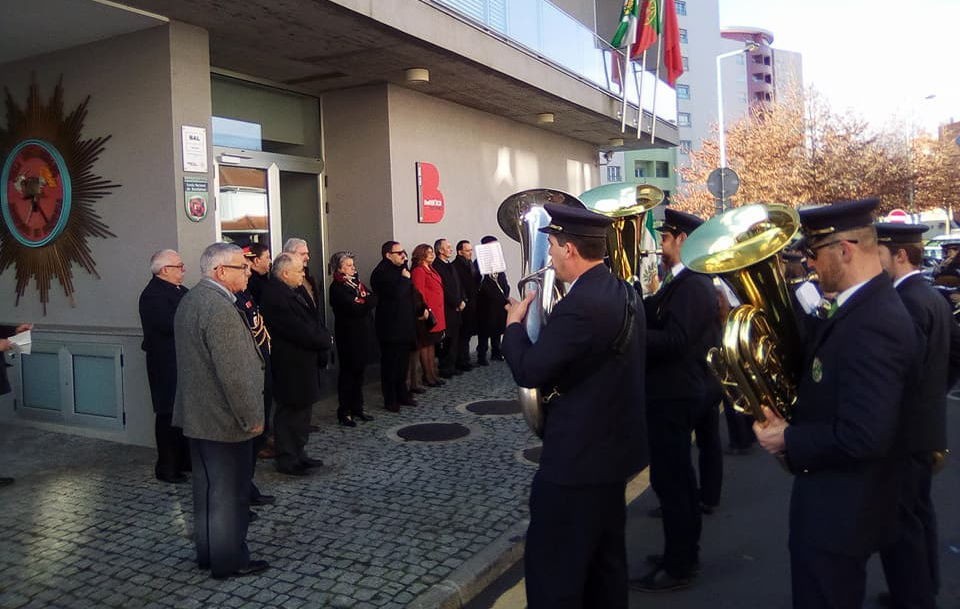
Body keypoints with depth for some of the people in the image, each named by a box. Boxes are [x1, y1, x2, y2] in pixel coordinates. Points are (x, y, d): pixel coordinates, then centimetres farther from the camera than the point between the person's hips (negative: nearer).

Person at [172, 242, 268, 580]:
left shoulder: (190, 299, 9)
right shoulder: (219, 307, -24)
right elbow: (233, 372, -25)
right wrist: (252, 417, -18)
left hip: (198, 413, 10)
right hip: (224, 417, -10)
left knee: (207, 488, 19)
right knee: (229, 492, 3)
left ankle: (207, 552, 31)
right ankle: (229, 560, 15)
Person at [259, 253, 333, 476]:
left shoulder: (291, 292, 10)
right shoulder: (276, 296, -22)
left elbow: (311, 320, 15)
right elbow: (300, 332, -24)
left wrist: (324, 337, -2)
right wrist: (326, 341, -9)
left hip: (302, 362, 10)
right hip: (291, 365, -10)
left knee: (302, 409, 17)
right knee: (290, 411, 1)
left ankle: (297, 454, 29)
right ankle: (287, 459, 13)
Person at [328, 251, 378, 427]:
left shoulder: (356, 283, 14)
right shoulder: (337, 288, -11)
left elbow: (374, 299, 6)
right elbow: (356, 308, -20)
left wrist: (364, 301, -11)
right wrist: (368, 301, -6)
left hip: (363, 334, 7)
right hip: (349, 335, -7)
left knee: (359, 371, 12)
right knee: (348, 373, 0)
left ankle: (357, 408, 21)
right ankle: (344, 412, 8)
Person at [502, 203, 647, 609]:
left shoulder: (580, 305, -25)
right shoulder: (623, 293, 7)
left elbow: (528, 371, -24)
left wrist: (514, 325, -8)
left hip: (579, 457, -10)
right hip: (614, 445, 10)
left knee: (551, 570, 2)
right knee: (605, 558, 23)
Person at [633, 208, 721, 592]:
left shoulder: (692, 284, -18)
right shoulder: (686, 281, 15)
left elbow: (674, 339, -27)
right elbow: (652, 315, 10)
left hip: (673, 395, -11)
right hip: (677, 391, 11)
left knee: (669, 479, -3)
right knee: (678, 477, 18)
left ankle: (677, 567, 9)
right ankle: (684, 554, 30)